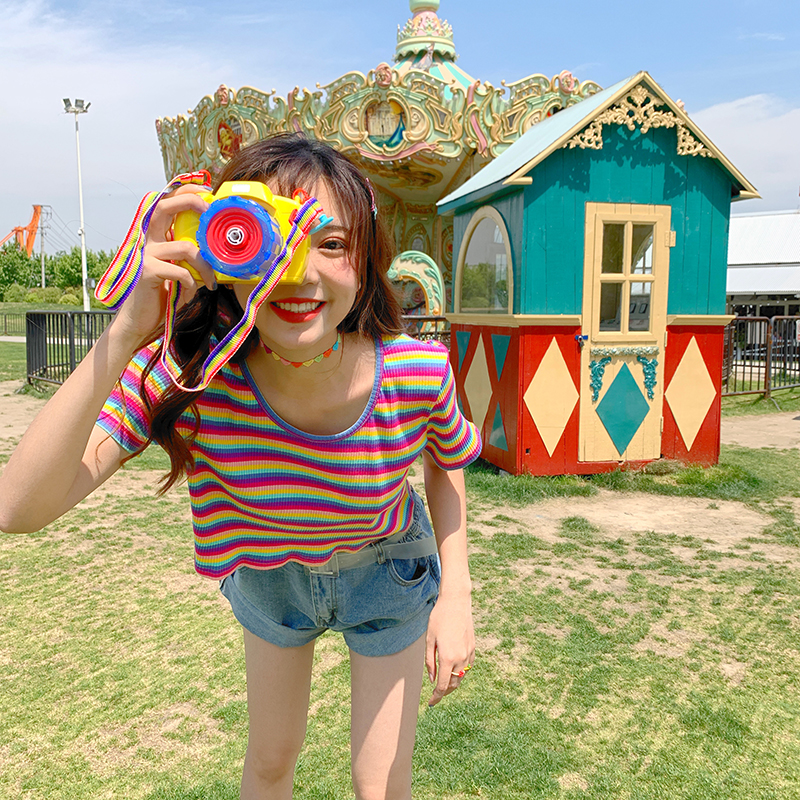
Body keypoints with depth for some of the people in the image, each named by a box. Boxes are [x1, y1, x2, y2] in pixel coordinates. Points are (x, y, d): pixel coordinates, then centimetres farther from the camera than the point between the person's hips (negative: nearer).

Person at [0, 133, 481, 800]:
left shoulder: (417, 375, -33)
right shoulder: (186, 373, -33)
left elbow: (445, 463, -8)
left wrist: (455, 597, -15)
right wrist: (127, 331, -49)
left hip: (387, 574, 0)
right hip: (268, 577, 1)